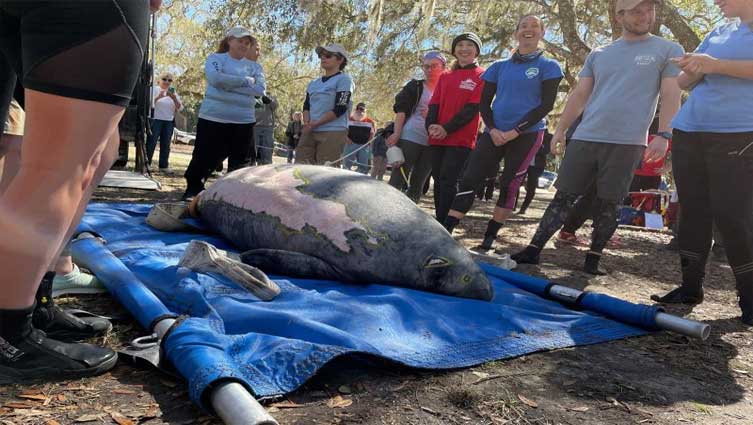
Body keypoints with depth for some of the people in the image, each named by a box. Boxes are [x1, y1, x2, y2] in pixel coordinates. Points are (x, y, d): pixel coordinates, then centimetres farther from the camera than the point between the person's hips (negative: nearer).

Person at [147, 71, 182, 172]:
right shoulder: (154, 89, 2)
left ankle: (164, 165, 8)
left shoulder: (173, 92, 15)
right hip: (155, 120, -4)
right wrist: (158, 97, -25)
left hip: (169, 122, 4)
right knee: (151, 143, -6)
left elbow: (180, 108, 5)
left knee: (166, 144, 4)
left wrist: (174, 98, -12)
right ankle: (146, 163, -2)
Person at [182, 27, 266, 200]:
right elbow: (216, 78, -16)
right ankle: (192, 192, 14)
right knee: (204, 158, 1)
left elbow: (260, 89, -4)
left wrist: (229, 85, -10)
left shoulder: (254, 66, 13)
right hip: (213, 118, -3)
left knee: (241, 163, 7)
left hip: (244, 121, 3)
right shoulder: (216, 58, 5)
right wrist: (246, 81, -12)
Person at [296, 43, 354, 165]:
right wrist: (307, 123, -6)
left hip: (334, 132, -7)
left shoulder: (344, 80, 0)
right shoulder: (314, 84, 22)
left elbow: (340, 109, -10)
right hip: (309, 132, 7)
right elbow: (306, 106, 17)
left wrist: (315, 123, -11)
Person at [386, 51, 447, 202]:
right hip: (409, 138, -3)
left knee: (418, 184, 6)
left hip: (432, 144, 3)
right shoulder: (415, 86, 7)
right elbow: (401, 110, -1)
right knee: (397, 180, -7)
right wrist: (396, 133, -13)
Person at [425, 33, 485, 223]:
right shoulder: (445, 77, 18)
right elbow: (434, 103, 11)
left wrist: (447, 129, -16)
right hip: (437, 138, 5)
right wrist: (431, 126, -9)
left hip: (461, 139, -5)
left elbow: (473, 108, -8)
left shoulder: (481, 76, 2)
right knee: (438, 181, 6)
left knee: (448, 182, -12)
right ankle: (438, 223, 14)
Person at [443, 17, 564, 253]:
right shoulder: (499, 67, 13)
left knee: (509, 186, -2)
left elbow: (546, 105, -4)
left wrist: (516, 131, -13)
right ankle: (444, 233, -11)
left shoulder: (548, 66, 4)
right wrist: (492, 129, -8)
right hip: (494, 133, 2)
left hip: (527, 135, -2)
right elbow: (484, 103, 10)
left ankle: (489, 238, 7)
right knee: (469, 180, -9)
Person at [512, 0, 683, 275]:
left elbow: (671, 96, -1)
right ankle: (534, 250, 5)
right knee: (564, 197, 2)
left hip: (627, 143, -2)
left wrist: (663, 134, -12)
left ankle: (593, 259, 15)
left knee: (608, 205, 3)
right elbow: (579, 95, 14)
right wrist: (560, 130, 8)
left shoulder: (668, 51, 6)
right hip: (584, 138, 3)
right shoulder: (598, 54, 14)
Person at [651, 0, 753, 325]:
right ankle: (691, 286, 14)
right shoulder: (717, 34, 18)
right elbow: (683, 83, 17)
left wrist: (717, 65, -18)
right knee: (693, 212, 5)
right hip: (689, 134, 6)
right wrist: (692, 71, -5)